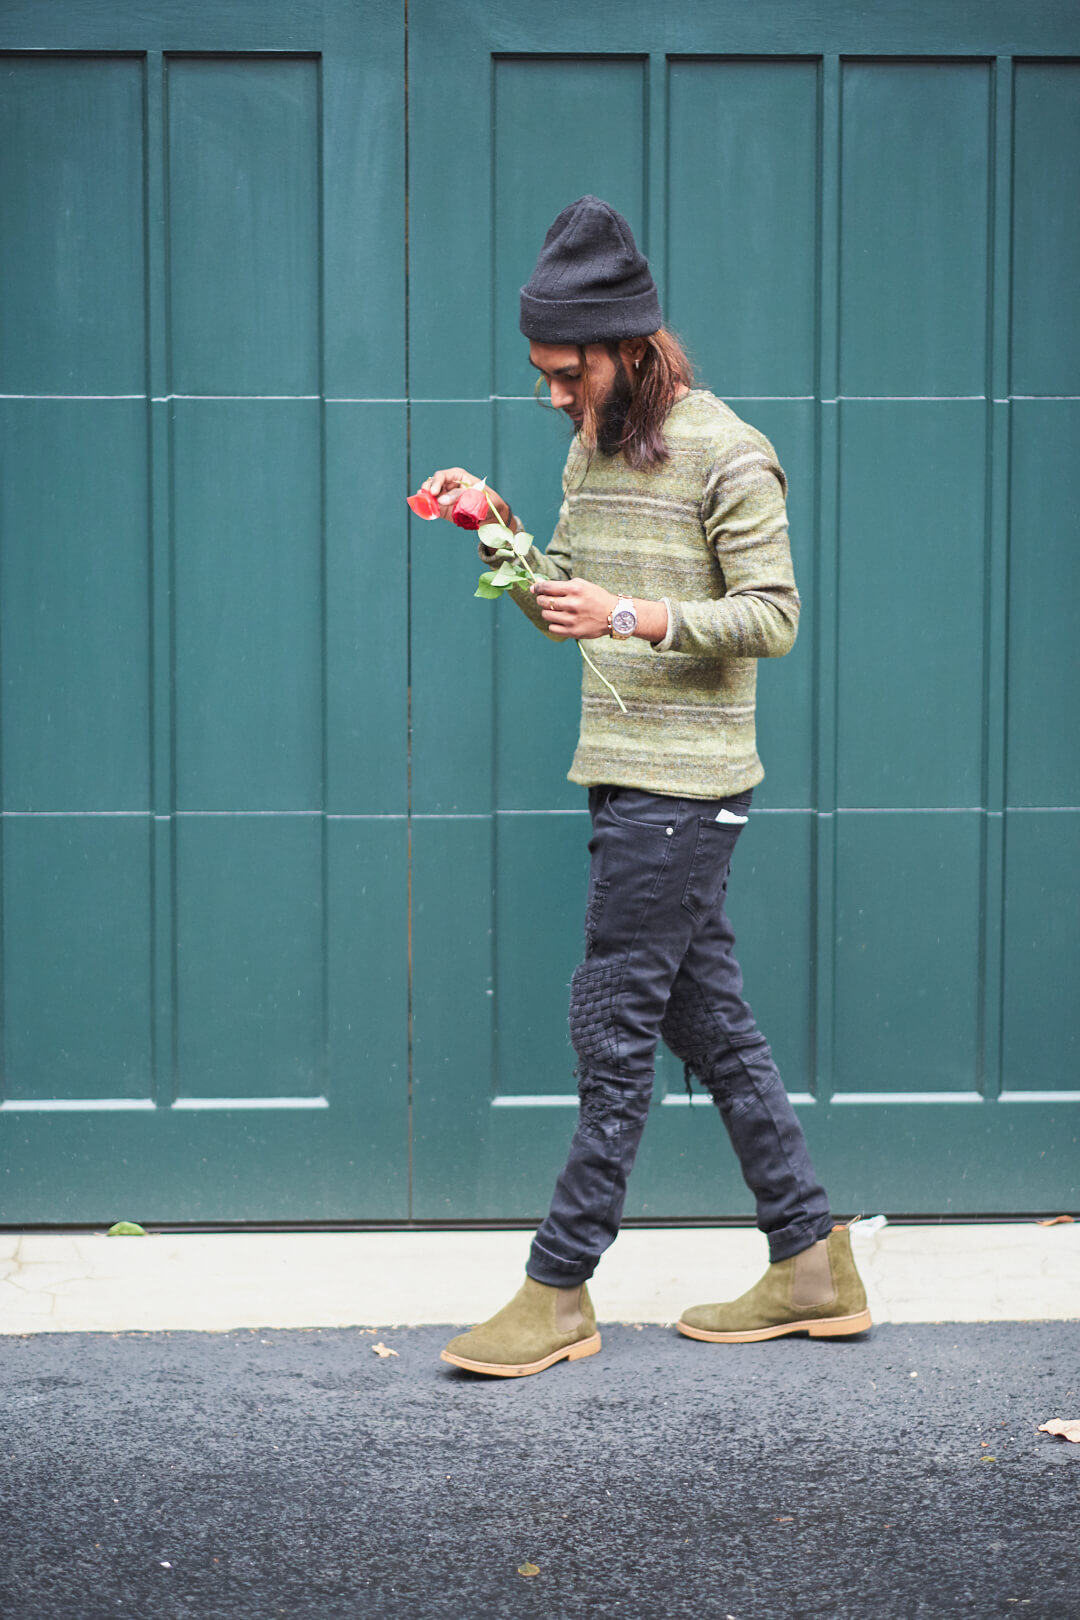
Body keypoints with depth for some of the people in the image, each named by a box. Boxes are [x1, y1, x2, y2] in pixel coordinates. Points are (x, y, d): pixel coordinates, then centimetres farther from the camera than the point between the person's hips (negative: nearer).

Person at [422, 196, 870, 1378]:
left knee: (613, 1027, -5)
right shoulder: (593, 448, 15)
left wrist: (633, 615, -24)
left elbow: (772, 616, -13)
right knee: (708, 1024, 11)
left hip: (684, 789, -8)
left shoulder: (726, 455, -10)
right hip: (627, 780, 9)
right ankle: (812, 1267, 19)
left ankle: (558, 1291, 3)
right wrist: (505, 533, 2)